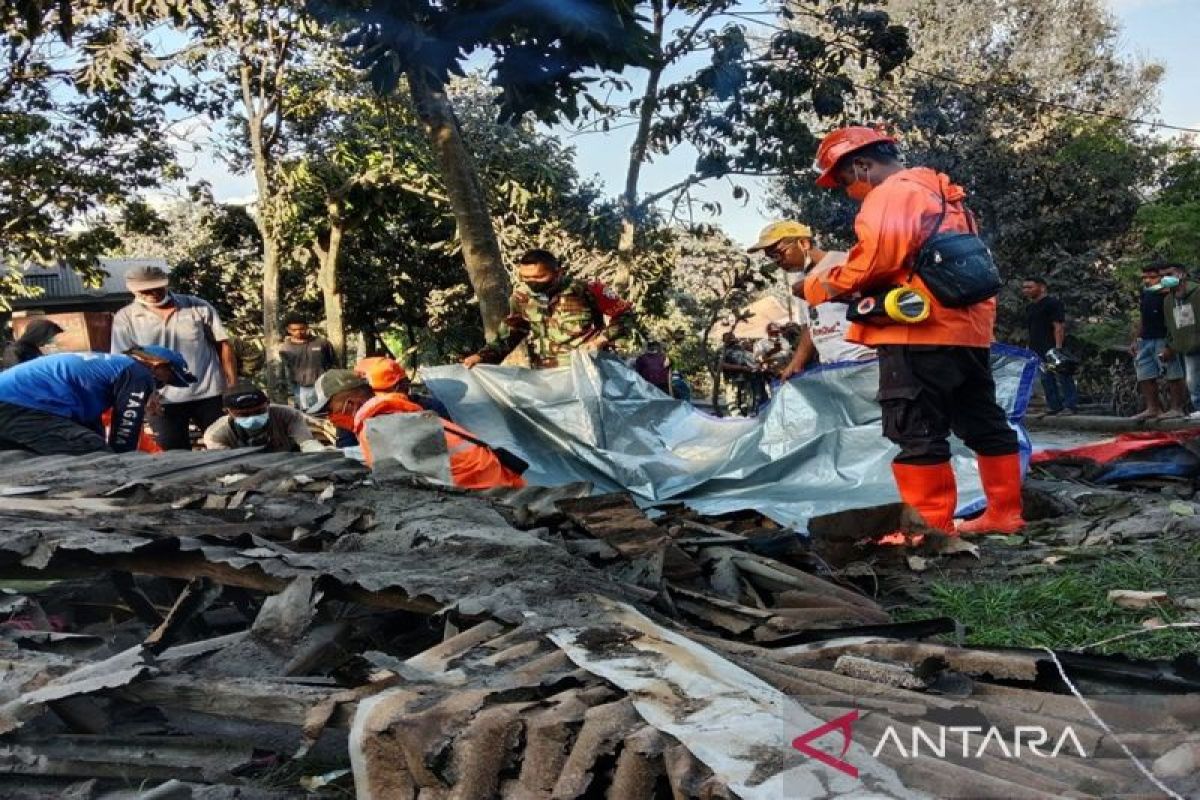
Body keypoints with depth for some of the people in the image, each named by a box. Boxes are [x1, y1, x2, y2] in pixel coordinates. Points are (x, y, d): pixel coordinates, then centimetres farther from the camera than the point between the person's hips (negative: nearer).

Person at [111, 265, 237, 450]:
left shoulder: (198, 307, 0)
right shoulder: (125, 319, 0)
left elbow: (223, 344, 3)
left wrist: (233, 387, -3)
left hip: (209, 394, 0)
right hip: (163, 401, 0)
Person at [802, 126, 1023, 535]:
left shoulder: (891, 193, -6)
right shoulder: (941, 194, 24)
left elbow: (878, 255, -19)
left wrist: (827, 284, -5)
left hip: (920, 331, -10)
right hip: (967, 326, 10)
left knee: (917, 432, -6)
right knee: (983, 422, 14)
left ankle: (930, 528, -3)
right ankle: (1005, 513, 23)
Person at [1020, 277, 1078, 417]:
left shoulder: (1052, 303, -8)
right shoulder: (1030, 307, 18)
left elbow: (1059, 326, -14)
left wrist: (1058, 347, -21)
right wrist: (1030, 348, 19)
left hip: (1053, 348, -9)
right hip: (1038, 350, 9)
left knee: (1063, 377, -5)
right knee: (1046, 379, 10)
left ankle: (1070, 405, -2)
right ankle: (1054, 406, 15)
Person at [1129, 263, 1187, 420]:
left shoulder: (1168, 296, -11)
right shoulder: (1145, 294, 15)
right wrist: (1135, 340, 19)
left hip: (1163, 340, -9)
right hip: (1146, 341, 9)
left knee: (1172, 375, -3)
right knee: (1145, 376, 9)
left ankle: (1177, 408, 2)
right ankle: (1152, 408, 17)